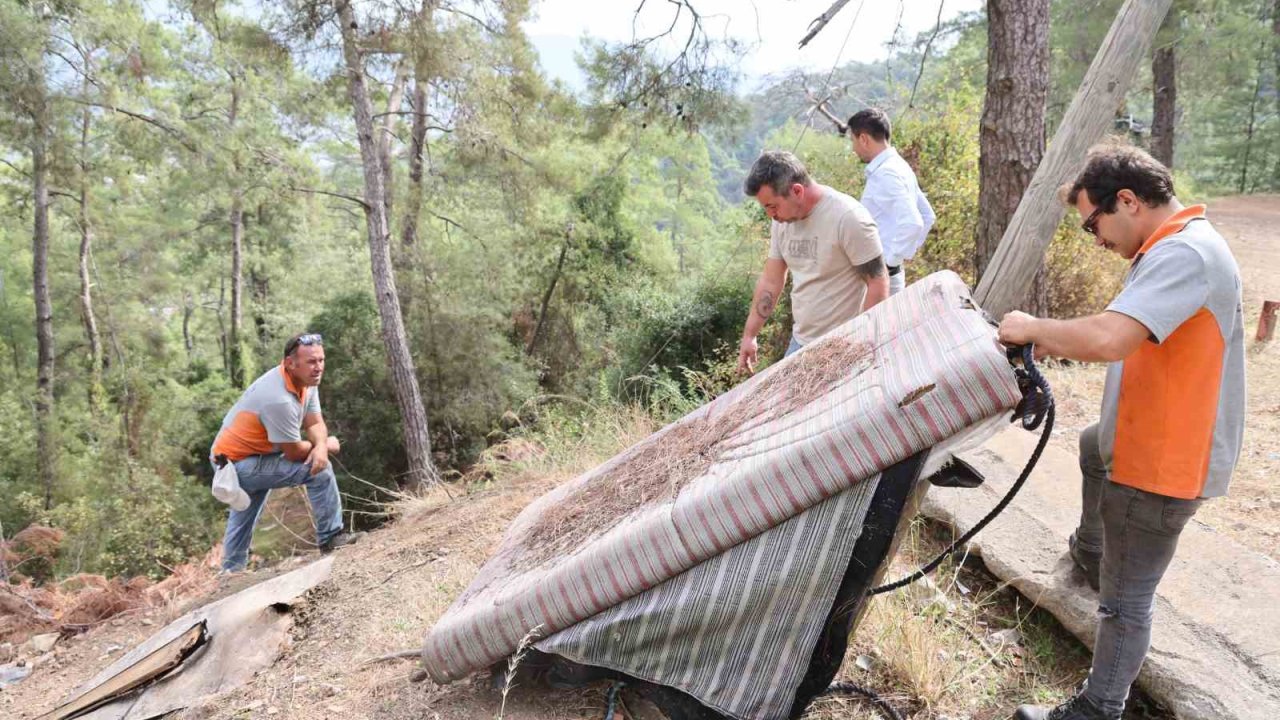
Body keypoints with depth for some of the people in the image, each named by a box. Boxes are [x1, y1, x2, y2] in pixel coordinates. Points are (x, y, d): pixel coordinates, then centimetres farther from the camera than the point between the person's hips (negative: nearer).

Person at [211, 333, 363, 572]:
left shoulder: (307, 381, -6)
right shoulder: (279, 399, -33)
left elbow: (315, 423, -5)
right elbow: (293, 452, -23)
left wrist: (320, 446, -27)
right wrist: (327, 445, -7)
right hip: (240, 464, -10)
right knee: (320, 470, -17)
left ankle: (231, 572, 44)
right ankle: (330, 538, -5)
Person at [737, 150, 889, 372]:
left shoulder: (849, 218, -18)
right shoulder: (782, 221, 3)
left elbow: (878, 284, -15)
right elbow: (770, 281, 11)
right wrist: (749, 336, 12)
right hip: (800, 341, 7)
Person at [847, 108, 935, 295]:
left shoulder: (885, 174, -19)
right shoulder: (899, 166, 11)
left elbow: (912, 223, -29)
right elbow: (928, 216, 20)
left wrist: (891, 260, -20)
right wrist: (907, 253, 15)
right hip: (889, 273, 10)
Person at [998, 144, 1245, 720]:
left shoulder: (1184, 254, -26)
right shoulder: (1173, 248, 8)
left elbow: (1109, 338, -39)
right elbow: (1126, 339, 12)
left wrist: (1033, 328, -23)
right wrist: (1053, 345, 1)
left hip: (1161, 462, -11)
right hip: (1146, 435, 11)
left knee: (1126, 599, 0)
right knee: (1093, 449, 40)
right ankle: (1090, 552, 61)